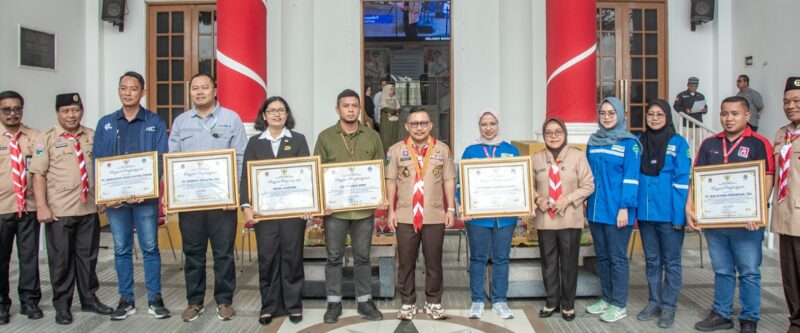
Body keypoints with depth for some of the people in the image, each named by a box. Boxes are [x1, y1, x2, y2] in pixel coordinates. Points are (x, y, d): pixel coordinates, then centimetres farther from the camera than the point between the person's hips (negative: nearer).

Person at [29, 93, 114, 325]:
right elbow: (38, 174, -7)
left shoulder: (92, 136, 8)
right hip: (59, 210, -3)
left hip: (89, 208, 3)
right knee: (61, 259, 7)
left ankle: (89, 299, 26)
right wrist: (42, 207, -14)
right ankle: (62, 305, 20)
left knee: (88, 255, 12)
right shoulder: (46, 139, -3)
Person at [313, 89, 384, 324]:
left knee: (362, 257, 10)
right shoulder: (325, 137, 3)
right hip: (335, 207, -1)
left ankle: (364, 301, 22)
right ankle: (334, 303, 19)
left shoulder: (372, 137, 6)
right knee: (334, 257, 7)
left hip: (364, 208, 1)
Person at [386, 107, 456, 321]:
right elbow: (391, 181, 3)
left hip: (435, 216, 1)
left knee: (434, 262, 9)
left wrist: (451, 209, 1)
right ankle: (408, 303, 21)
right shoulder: (396, 150, 2)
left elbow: (449, 180, 6)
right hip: (405, 216, 0)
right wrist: (391, 210, -1)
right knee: (406, 262, 7)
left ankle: (433, 302, 23)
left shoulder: (442, 149, 5)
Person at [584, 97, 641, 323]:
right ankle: (607, 299, 26)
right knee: (602, 257, 13)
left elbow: (631, 178, -11)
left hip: (616, 210, -6)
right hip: (595, 209, 6)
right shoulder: (593, 141, 11)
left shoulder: (629, 143, -6)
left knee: (617, 258, 2)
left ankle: (619, 305, 13)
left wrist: (625, 208, -17)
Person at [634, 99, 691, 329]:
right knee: (651, 260, 14)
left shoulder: (678, 143, -4)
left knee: (671, 261, 7)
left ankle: (669, 306, 18)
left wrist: (679, 215, -14)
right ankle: (654, 302, 26)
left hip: (668, 213, -4)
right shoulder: (638, 142, 7)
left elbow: (682, 181, -8)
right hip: (645, 213, 4)